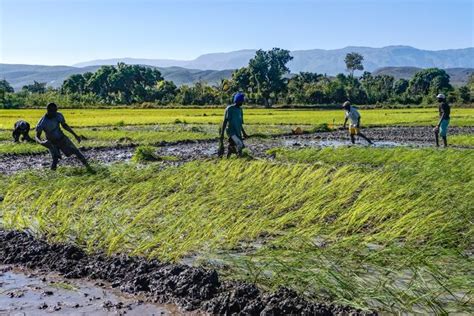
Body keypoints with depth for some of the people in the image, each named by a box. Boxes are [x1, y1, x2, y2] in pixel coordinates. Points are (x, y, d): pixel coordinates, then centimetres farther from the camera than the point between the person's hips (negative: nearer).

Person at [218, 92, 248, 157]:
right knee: (240, 145, -26)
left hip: (238, 132, 8)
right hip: (231, 131, -8)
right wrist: (222, 133, -15)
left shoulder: (240, 110, 15)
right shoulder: (229, 109, -6)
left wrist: (244, 133, 24)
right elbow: (225, 121, -10)